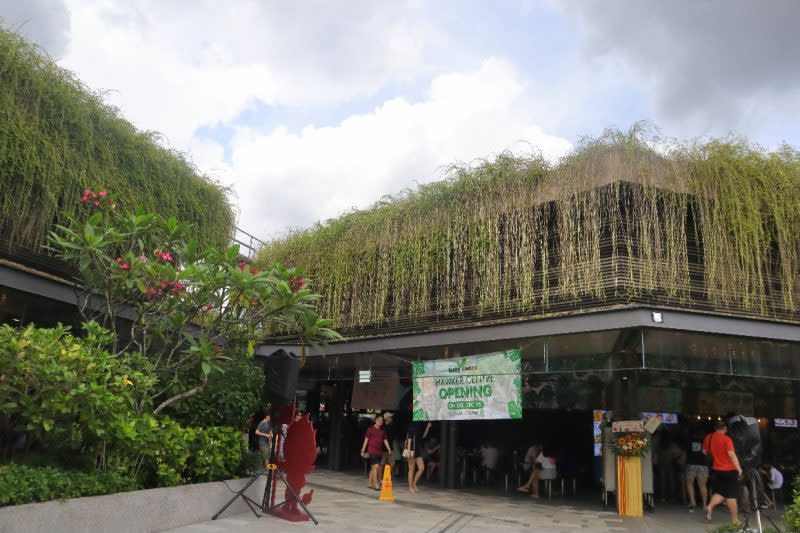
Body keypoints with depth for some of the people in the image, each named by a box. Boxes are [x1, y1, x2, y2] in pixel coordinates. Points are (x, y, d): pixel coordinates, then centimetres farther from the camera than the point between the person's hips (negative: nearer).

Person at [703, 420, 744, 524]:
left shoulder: (708, 437, 3)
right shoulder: (726, 439, -14)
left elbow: (705, 452, 12)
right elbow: (731, 454, -21)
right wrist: (739, 469, -13)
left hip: (716, 470, 4)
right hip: (729, 470, -4)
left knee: (719, 493, 13)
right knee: (731, 496, 5)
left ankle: (710, 506, -11)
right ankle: (734, 519, 11)